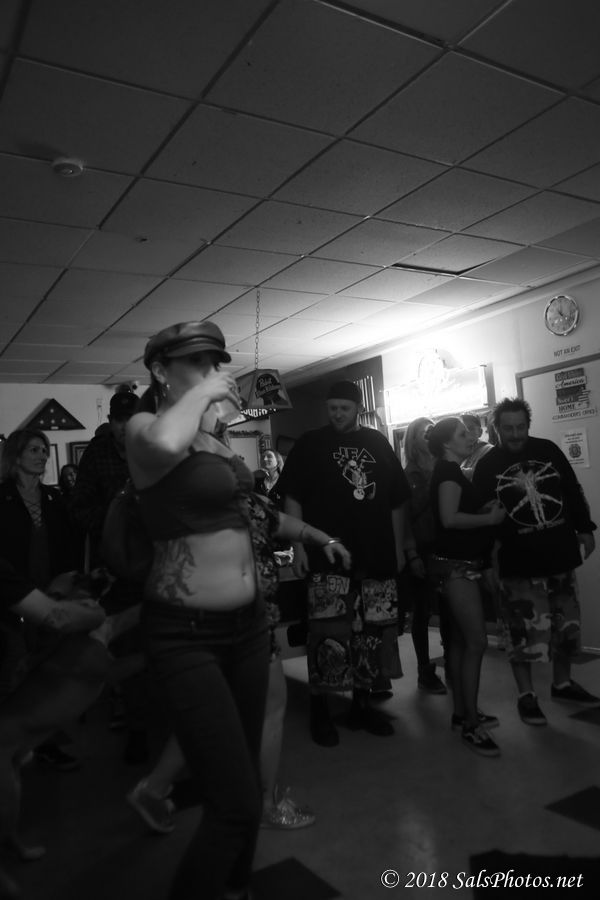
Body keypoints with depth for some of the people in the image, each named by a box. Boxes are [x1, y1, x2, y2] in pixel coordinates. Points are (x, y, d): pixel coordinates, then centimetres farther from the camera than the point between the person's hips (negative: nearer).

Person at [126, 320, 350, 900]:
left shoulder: (214, 435, 11)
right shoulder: (144, 427, -11)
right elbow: (164, 445, -39)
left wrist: (317, 536, 32)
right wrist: (202, 393, -20)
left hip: (247, 624, 8)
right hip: (186, 634, -8)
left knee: (245, 780, 21)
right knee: (237, 804, -9)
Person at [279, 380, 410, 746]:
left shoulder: (378, 444, 14)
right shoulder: (310, 444, 4)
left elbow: (396, 502, 16)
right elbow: (293, 498, -1)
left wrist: (399, 548, 12)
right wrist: (299, 546, -9)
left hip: (377, 558, 4)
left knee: (373, 633, 9)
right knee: (328, 636, -5)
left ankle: (363, 704, 25)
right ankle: (319, 709, 11)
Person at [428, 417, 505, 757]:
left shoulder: (451, 472, 15)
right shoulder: (449, 471, -13)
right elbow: (450, 518, -24)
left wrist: (487, 509, 4)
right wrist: (490, 517, -15)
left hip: (460, 564, 10)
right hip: (457, 564, -10)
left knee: (461, 639, 14)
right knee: (477, 642, -10)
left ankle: (462, 712, 24)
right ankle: (472, 724, -4)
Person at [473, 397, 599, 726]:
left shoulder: (548, 450, 3)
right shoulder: (486, 466, -5)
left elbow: (573, 491, 11)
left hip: (560, 554, 4)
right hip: (519, 562, -4)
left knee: (567, 624, 14)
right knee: (523, 630, 0)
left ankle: (562, 683, 33)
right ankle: (526, 695, 15)